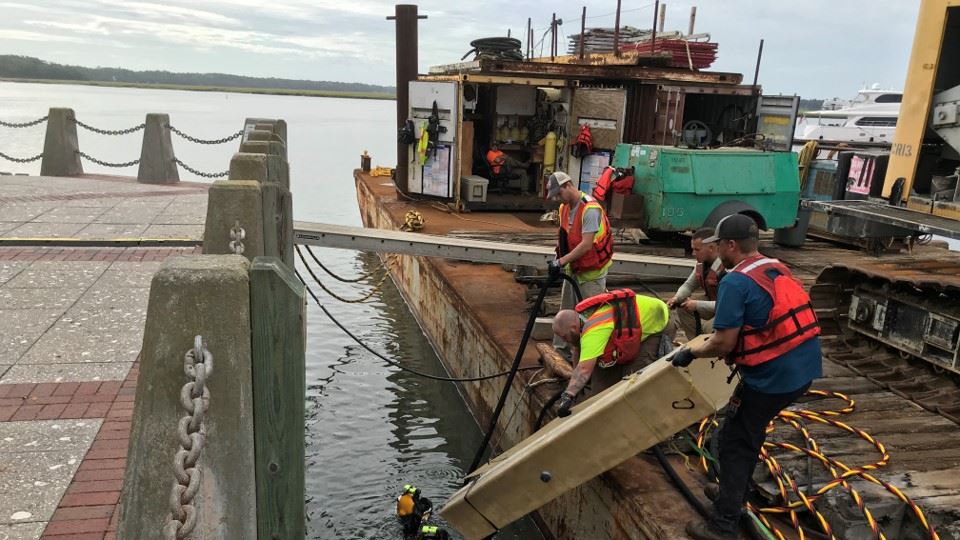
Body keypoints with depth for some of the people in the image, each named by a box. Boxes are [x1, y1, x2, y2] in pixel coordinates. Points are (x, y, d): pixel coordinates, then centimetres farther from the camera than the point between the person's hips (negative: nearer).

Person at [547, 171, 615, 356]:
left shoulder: (590, 209, -24)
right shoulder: (564, 207, 4)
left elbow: (586, 245, -28)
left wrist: (561, 261, -29)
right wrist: (559, 257, -3)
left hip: (592, 270, -8)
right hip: (574, 267, 9)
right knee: (566, 310, 14)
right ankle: (561, 348, 24)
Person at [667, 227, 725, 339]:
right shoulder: (701, 265, -3)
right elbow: (688, 285, 11)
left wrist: (697, 304, -28)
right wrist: (677, 298, -11)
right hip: (713, 306, 9)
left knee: (708, 328, -30)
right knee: (684, 307, 4)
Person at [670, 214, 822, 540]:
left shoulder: (736, 281, -17)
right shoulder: (776, 269, 11)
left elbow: (723, 344, -18)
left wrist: (690, 353, -2)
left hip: (774, 376, -9)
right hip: (803, 368, 9)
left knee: (735, 443, 4)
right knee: (748, 433, 25)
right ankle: (734, 492, 41)